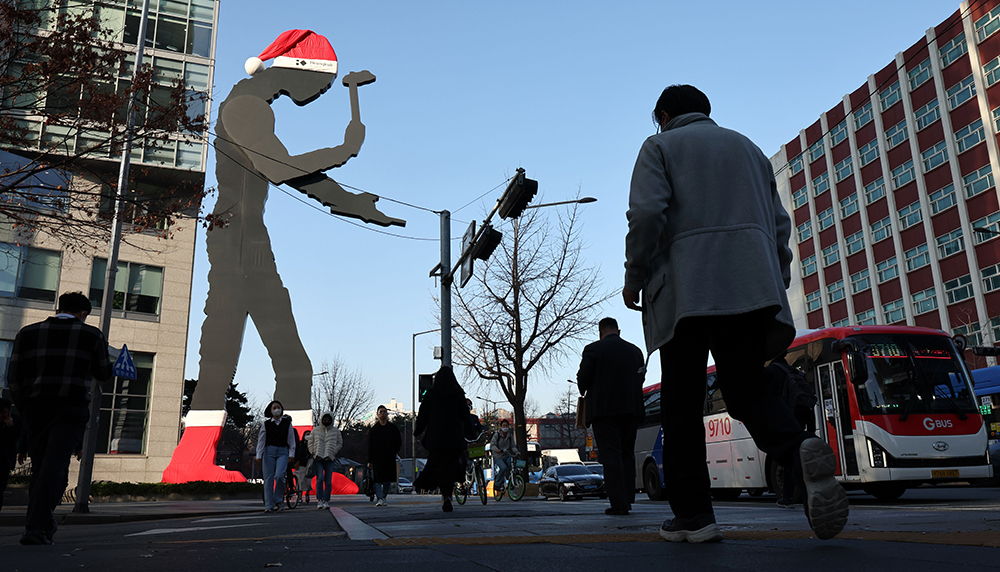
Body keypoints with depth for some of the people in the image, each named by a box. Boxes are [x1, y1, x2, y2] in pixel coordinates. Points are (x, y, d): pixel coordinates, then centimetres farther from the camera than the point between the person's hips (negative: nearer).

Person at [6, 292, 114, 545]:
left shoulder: (28, 332, 11)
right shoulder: (92, 335, 4)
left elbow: (14, 377, 7)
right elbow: (104, 374, 11)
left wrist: (24, 409, 15)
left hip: (34, 408, 3)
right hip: (72, 410, -3)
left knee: (39, 467, 12)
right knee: (55, 464, -8)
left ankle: (43, 526, 13)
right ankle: (36, 528, -19)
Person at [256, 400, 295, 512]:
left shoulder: (287, 423, 9)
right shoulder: (266, 424, 8)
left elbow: (291, 439, 11)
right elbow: (261, 440, 8)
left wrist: (291, 454, 3)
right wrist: (259, 455, 0)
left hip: (282, 451, 0)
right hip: (269, 451, 1)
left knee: (279, 475, -19)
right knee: (268, 478, -4)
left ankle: (277, 500, -1)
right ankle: (268, 505, 0)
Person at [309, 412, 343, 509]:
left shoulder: (336, 431, 10)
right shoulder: (315, 430, 11)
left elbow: (340, 443, 15)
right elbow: (310, 443, 15)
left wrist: (333, 452, 2)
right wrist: (314, 453, 1)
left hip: (330, 459, 1)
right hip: (318, 458, -1)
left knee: (328, 481, -1)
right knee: (320, 478, -15)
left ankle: (326, 501, 7)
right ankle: (320, 500, -12)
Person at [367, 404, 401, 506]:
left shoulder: (393, 428, 10)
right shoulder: (373, 429, 6)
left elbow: (399, 443, 16)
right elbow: (370, 446, 3)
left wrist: (393, 453, 5)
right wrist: (369, 461, -3)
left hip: (390, 459, 2)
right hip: (377, 458, -2)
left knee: (388, 479, 4)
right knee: (378, 479, -10)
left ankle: (383, 497, 16)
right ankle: (379, 498, -15)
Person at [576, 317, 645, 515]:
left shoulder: (593, 349, -3)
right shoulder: (635, 351, 12)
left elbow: (583, 378, -5)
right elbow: (641, 378, 12)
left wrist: (584, 392, 15)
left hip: (604, 409, -4)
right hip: (631, 409, 5)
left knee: (611, 455, -5)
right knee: (627, 453, 12)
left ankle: (618, 503, -9)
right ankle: (628, 499, 10)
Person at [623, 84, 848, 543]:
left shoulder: (660, 146, 11)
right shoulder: (747, 147, 26)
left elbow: (646, 213, -7)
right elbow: (778, 223, 19)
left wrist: (634, 278, 2)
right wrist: (776, 288, 22)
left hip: (686, 290, -4)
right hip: (751, 288, 5)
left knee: (683, 402, 1)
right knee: (747, 389, 6)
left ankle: (693, 514, 0)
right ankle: (800, 451, -23)